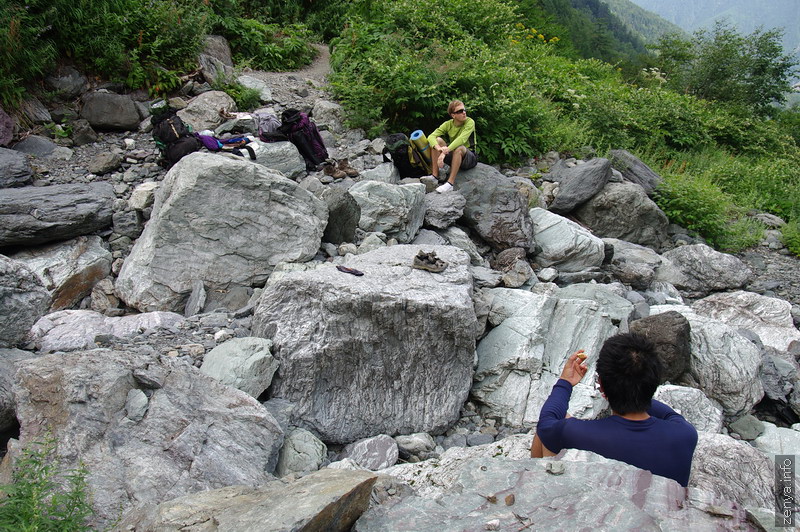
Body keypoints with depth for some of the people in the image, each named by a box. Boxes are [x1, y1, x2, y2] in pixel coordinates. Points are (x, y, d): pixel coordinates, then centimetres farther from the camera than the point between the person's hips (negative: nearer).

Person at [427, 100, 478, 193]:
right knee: (437, 140, -16)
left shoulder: (470, 122, -15)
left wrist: (445, 151, -45)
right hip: (452, 155, 4)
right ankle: (435, 176, -20)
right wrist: (439, 148, -39)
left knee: (459, 148, -36)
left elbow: (461, 139, -32)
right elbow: (431, 137, -16)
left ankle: (450, 183, -37)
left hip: (469, 157, -4)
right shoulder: (448, 124, -4)